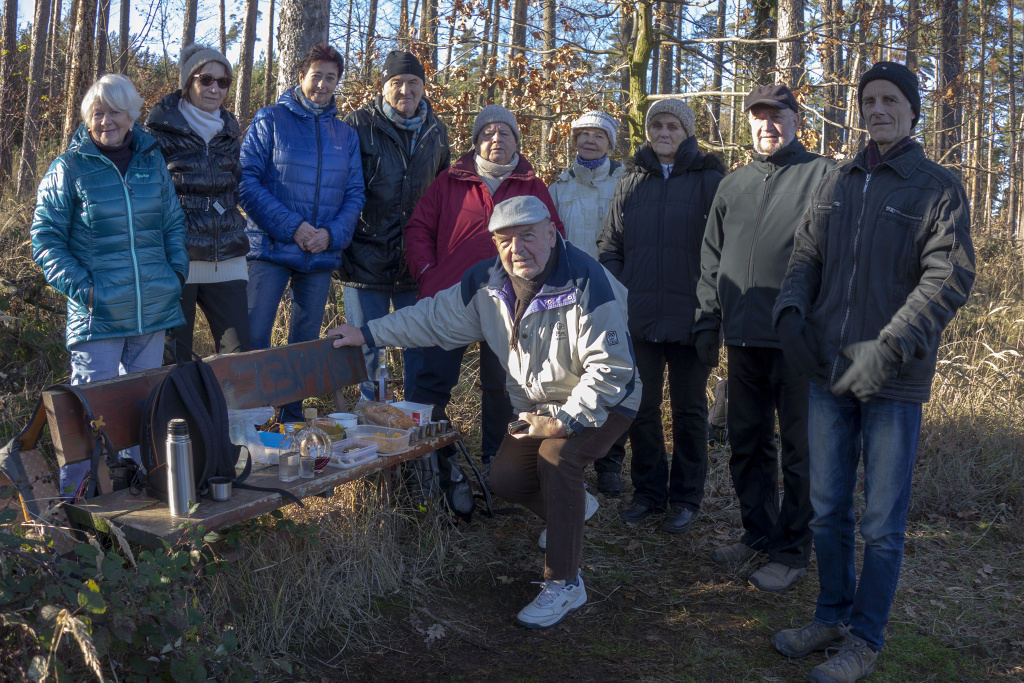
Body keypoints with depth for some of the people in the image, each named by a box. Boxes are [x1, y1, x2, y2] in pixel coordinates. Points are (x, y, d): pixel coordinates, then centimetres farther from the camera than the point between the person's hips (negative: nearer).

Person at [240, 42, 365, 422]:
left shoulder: (346, 134, 12)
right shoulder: (270, 120, 0)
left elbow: (355, 194, 8)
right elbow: (248, 181, -8)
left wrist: (332, 233, -10)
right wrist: (291, 227, -16)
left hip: (322, 254, 4)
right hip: (271, 248, -4)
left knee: (306, 341, 11)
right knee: (254, 336, -7)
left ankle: (292, 421, 23)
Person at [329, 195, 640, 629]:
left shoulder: (586, 283, -28)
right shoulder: (487, 282, -7)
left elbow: (610, 369, -27)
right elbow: (434, 318, 5)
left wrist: (564, 420, -26)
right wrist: (368, 333, 1)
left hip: (602, 403, -6)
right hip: (537, 405, 7)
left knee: (556, 457, -29)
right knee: (506, 478, -6)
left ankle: (564, 584, -17)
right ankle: (569, 513, 28)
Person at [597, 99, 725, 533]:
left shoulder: (709, 181, 0)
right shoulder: (630, 184, 11)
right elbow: (610, 247, 12)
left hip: (690, 318, -3)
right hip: (639, 318, 3)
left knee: (689, 411, 8)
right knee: (642, 408, 10)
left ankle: (686, 498, 18)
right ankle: (648, 492, 23)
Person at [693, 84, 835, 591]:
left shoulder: (825, 176, 0)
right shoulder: (733, 185, 16)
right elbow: (712, 259, 18)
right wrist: (707, 322, 12)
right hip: (744, 339, 6)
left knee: (799, 449, 3)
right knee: (747, 443, 13)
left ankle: (792, 550, 14)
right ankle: (758, 531, 29)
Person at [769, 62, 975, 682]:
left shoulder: (939, 188, -3)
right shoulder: (836, 183, 12)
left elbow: (949, 279, -12)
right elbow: (807, 256, 16)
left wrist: (887, 350, -21)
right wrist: (790, 310, -4)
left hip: (895, 379, -5)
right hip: (828, 373, 5)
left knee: (883, 521, 4)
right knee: (828, 508, 14)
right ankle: (833, 615, 31)